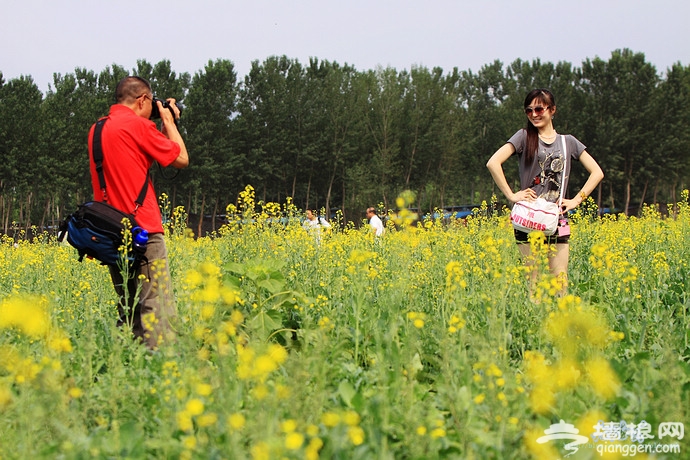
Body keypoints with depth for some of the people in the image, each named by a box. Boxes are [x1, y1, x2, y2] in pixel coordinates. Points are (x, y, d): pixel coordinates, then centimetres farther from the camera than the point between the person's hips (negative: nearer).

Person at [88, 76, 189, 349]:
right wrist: (168, 121, 10)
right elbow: (181, 159, -2)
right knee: (156, 306, -10)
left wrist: (163, 127, 23)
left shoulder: (97, 129, 14)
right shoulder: (138, 125, -10)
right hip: (142, 229, -8)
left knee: (127, 309, 11)